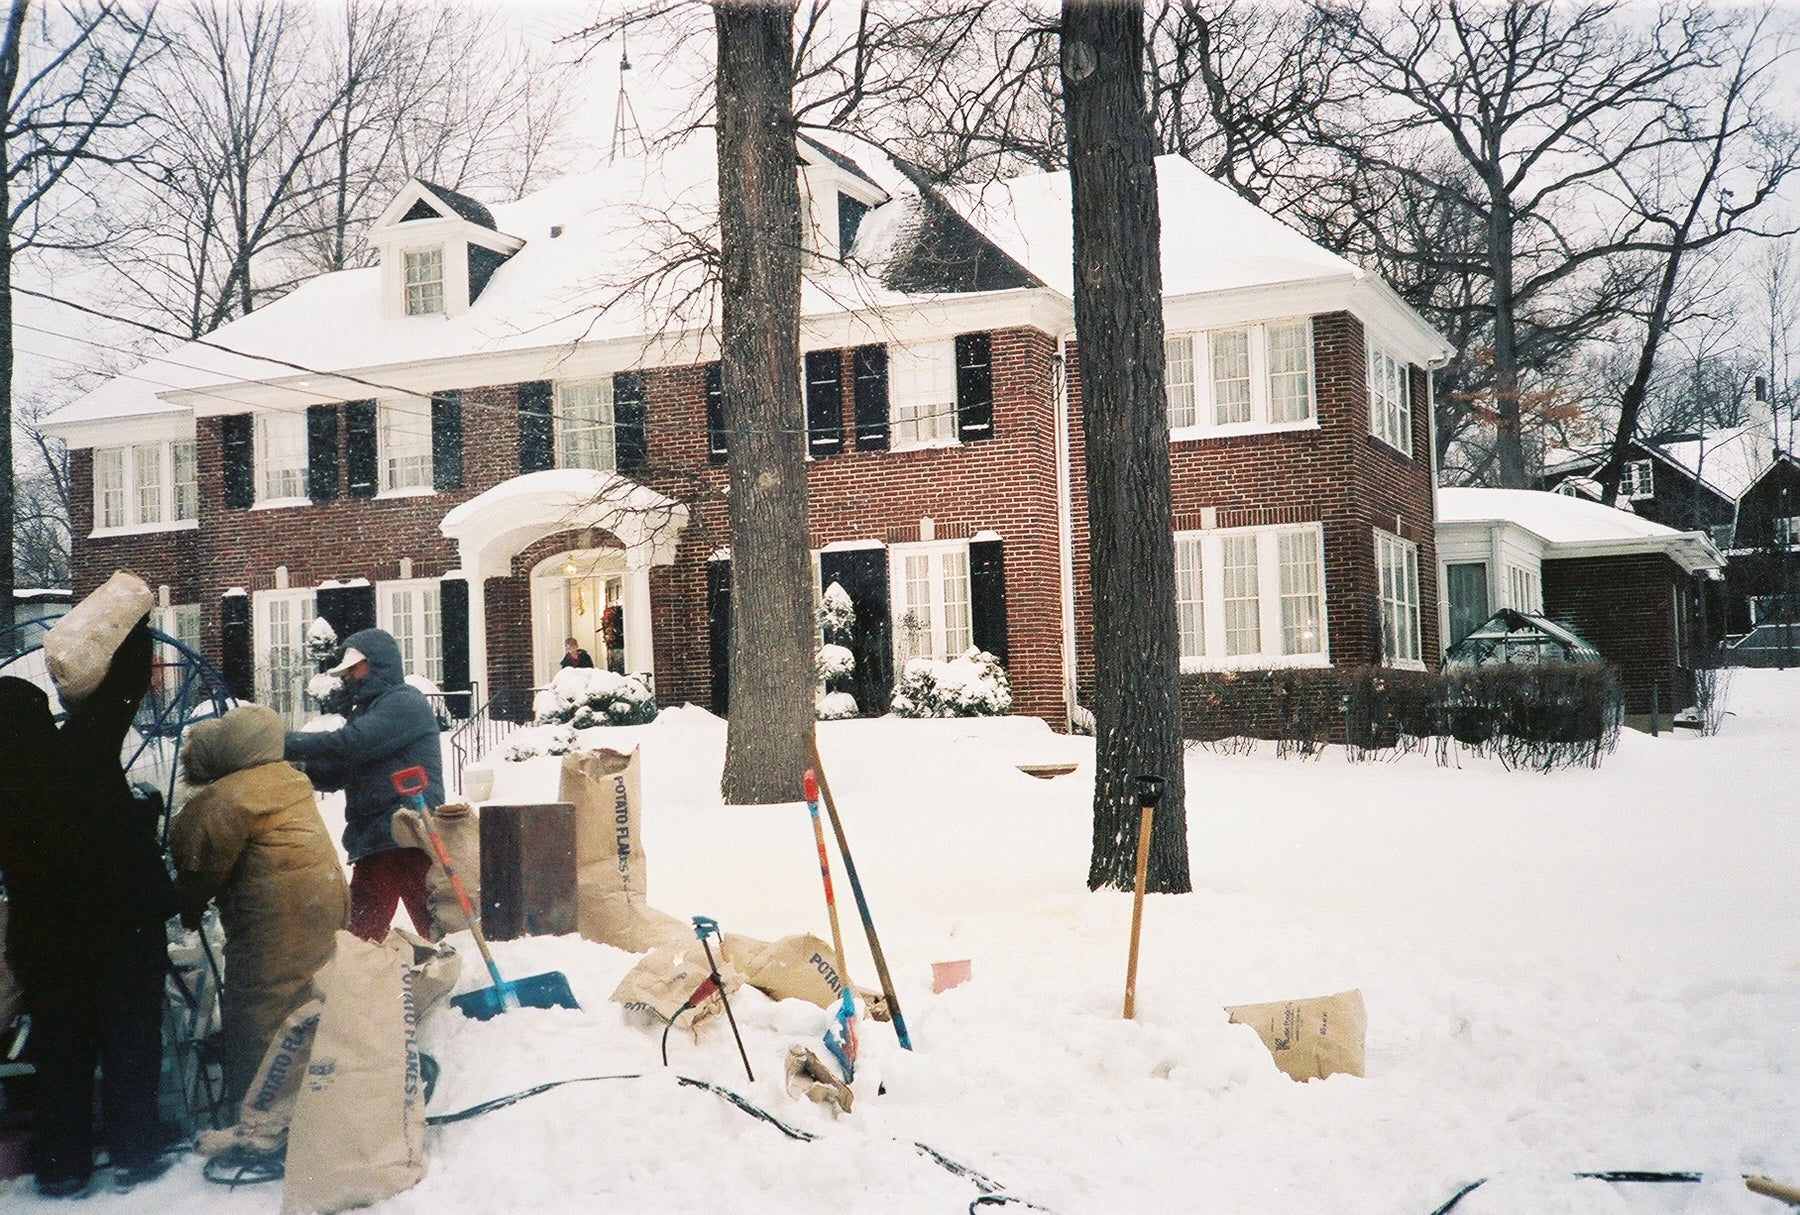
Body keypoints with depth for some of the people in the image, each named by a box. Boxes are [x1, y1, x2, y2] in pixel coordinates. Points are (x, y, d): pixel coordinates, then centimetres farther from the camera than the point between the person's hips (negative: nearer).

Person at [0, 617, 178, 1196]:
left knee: (60, 1045, 14)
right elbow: (126, 686, -7)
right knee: (130, 1037, 8)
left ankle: (61, 1162, 18)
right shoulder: (80, 747, -14)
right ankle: (135, 1152, 11)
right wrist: (135, 621, 7)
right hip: (126, 918, -3)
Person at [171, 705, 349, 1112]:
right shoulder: (288, 779, 11)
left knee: (254, 1017, -2)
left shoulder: (227, 798, -16)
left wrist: (188, 908, 9)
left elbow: (201, 865, -9)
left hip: (276, 919, -9)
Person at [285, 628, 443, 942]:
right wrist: (299, 768, 1)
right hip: (372, 842, 10)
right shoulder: (365, 710, 23)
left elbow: (349, 745, -19)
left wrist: (288, 743, -14)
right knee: (360, 932, 11)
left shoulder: (406, 703, -7)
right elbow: (336, 774, 19)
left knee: (435, 929, -9)